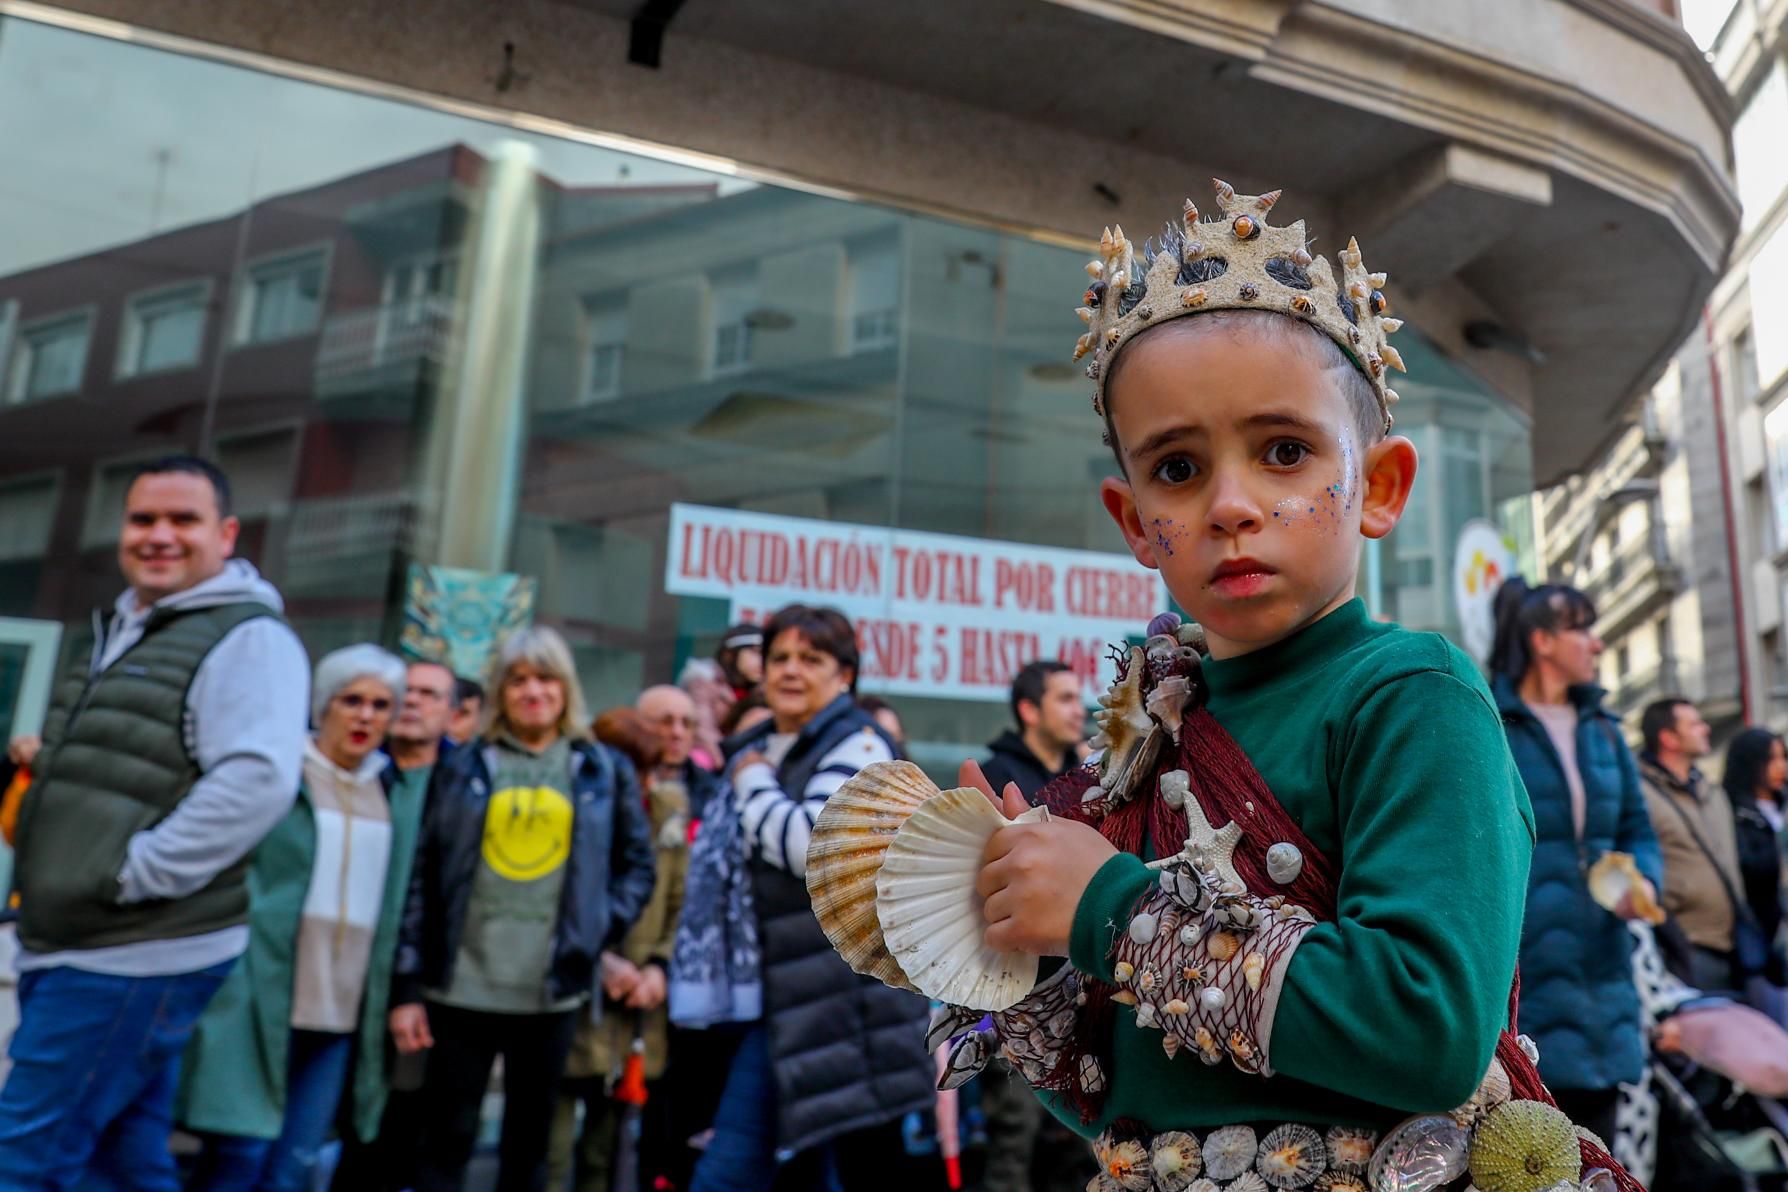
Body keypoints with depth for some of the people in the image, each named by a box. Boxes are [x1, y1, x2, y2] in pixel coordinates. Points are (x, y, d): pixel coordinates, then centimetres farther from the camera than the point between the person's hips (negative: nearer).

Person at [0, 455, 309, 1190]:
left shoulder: (247, 638, -12)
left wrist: (133, 874, -22)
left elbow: (257, 781, -25)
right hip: (60, 951, 9)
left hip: (134, 960, -9)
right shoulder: (118, 634, 17)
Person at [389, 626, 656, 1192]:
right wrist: (406, 984, -2)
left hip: (551, 994, 1)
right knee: (446, 1142, 8)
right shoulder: (464, 767, 3)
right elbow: (420, 875, 1)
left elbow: (637, 866, 8)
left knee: (528, 1144, 14)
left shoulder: (605, 771, 4)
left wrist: (594, 935, -5)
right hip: (460, 987, 0)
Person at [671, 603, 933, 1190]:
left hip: (829, 995, -8)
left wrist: (754, 783, -13)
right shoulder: (756, 748, 14)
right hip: (772, 992, 8)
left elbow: (812, 842, -27)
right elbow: (726, 859, 26)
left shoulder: (858, 745, -11)